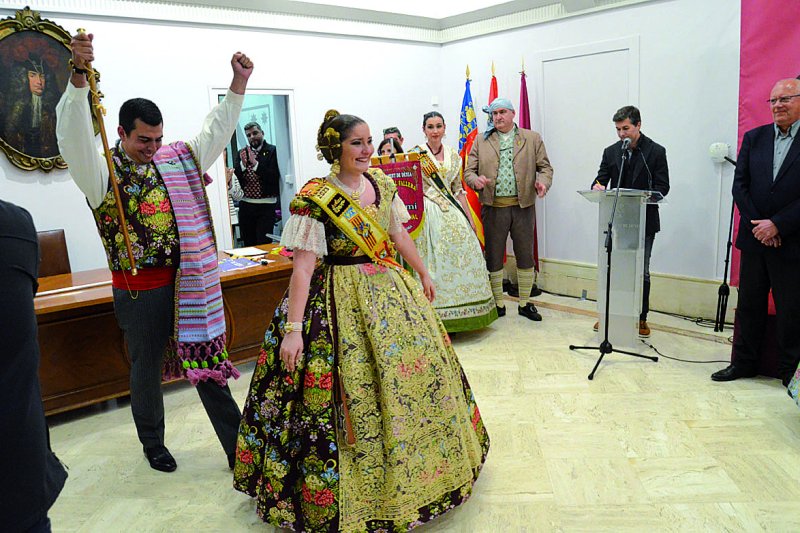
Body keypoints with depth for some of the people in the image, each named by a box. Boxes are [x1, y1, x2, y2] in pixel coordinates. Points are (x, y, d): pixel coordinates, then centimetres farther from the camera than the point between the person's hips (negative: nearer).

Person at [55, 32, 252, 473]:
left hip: (188, 283, 3)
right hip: (139, 292, -3)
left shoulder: (176, 160, 8)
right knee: (146, 369, 14)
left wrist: (238, 85, 2)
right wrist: (78, 78, -39)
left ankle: (238, 447, 16)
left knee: (206, 364, 8)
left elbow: (215, 133, 11)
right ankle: (152, 443, 36)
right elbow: (74, 138, -24)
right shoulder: (103, 172, -7)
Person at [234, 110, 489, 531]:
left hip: (389, 292, 7)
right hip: (341, 304, -7)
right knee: (351, 390, -2)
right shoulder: (315, 199, -15)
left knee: (419, 367, 15)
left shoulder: (382, 184, 4)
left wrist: (423, 275, 25)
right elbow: (303, 267, -19)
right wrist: (292, 328, -22)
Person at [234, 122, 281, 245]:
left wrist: (255, 163, -19)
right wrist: (243, 164, -12)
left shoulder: (272, 151, -3)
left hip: (266, 206, -5)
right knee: (248, 244, 9)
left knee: (264, 244, -8)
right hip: (245, 205, 5)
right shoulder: (242, 153, 12)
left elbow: (274, 177, -14)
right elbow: (236, 178, 5)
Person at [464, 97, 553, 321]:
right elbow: (468, 171, 6)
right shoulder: (481, 141, 10)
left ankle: (525, 303, 20)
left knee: (525, 256, 7)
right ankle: (498, 304, 19)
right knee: (493, 256, 5)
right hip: (493, 208, 0)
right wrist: (475, 180, -17)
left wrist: (543, 182, -14)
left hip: (523, 206, 0)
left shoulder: (532, 139, 9)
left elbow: (545, 167, 7)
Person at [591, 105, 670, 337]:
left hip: (644, 221, -2)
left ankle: (641, 318, 18)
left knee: (641, 272, 6)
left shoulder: (656, 151, -2)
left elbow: (662, 187, -6)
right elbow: (601, 179, 6)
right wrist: (597, 187, -19)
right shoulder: (611, 152, 7)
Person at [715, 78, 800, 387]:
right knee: (748, 304, 11)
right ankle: (744, 362, 23)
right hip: (754, 238, 4)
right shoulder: (754, 138, 7)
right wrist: (758, 224, -8)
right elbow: (740, 185, 2)